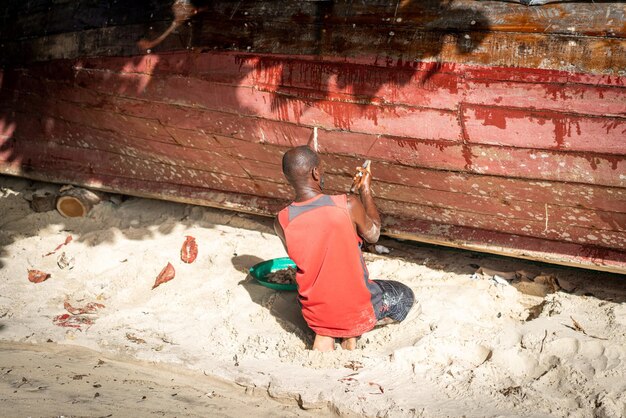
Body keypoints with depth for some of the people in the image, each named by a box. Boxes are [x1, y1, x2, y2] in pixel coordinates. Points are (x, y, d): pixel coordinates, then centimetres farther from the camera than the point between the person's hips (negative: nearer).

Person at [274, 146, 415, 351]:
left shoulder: (281, 222, -14)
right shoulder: (348, 205, -23)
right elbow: (373, 234, -3)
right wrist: (366, 190, 9)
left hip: (313, 310, 3)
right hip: (355, 307, -3)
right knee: (405, 297, 27)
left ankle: (323, 333, 11)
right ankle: (352, 331, 6)